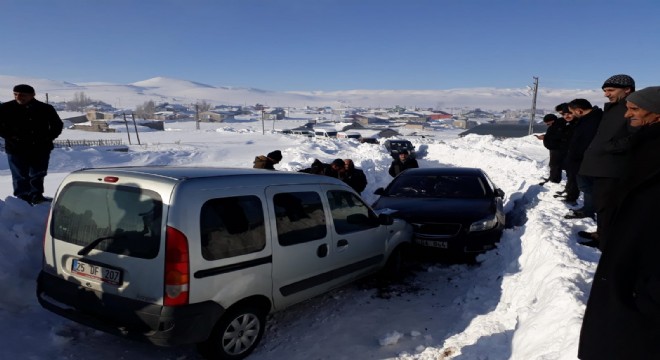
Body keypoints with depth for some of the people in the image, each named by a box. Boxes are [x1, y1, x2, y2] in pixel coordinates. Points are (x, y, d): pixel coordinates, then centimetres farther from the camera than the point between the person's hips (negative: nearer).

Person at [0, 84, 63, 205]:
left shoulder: (46, 109, 0)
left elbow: (57, 125, 11)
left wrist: (48, 137, -2)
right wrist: (11, 136, -11)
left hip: (41, 149, 2)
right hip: (16, 149, -2)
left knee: (38, 175, 12)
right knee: (20, 176, 2)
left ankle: (36, 196, 26)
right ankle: (23, 198, 12)